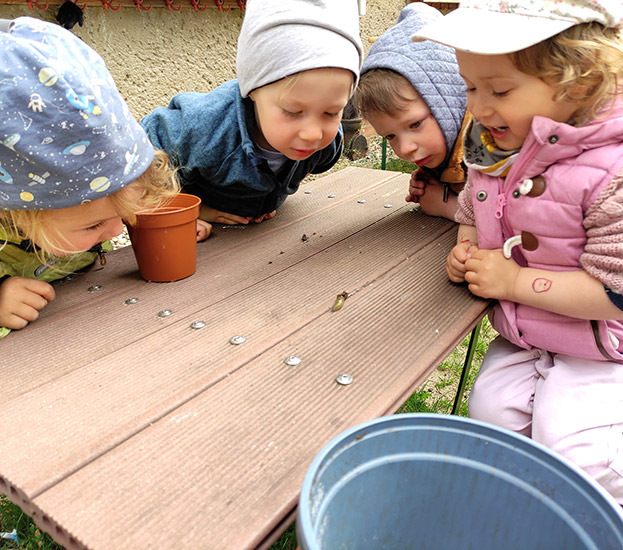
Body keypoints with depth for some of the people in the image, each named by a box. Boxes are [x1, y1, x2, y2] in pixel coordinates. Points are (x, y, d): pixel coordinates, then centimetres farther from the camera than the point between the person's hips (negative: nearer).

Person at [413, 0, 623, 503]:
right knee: (491, 407, -3)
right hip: (521, 339, 6)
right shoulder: (495, 150, -5)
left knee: (564, 440, -12)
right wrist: (466, 251, -6)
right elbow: (473, 213, 16)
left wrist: (515, 281, -24)